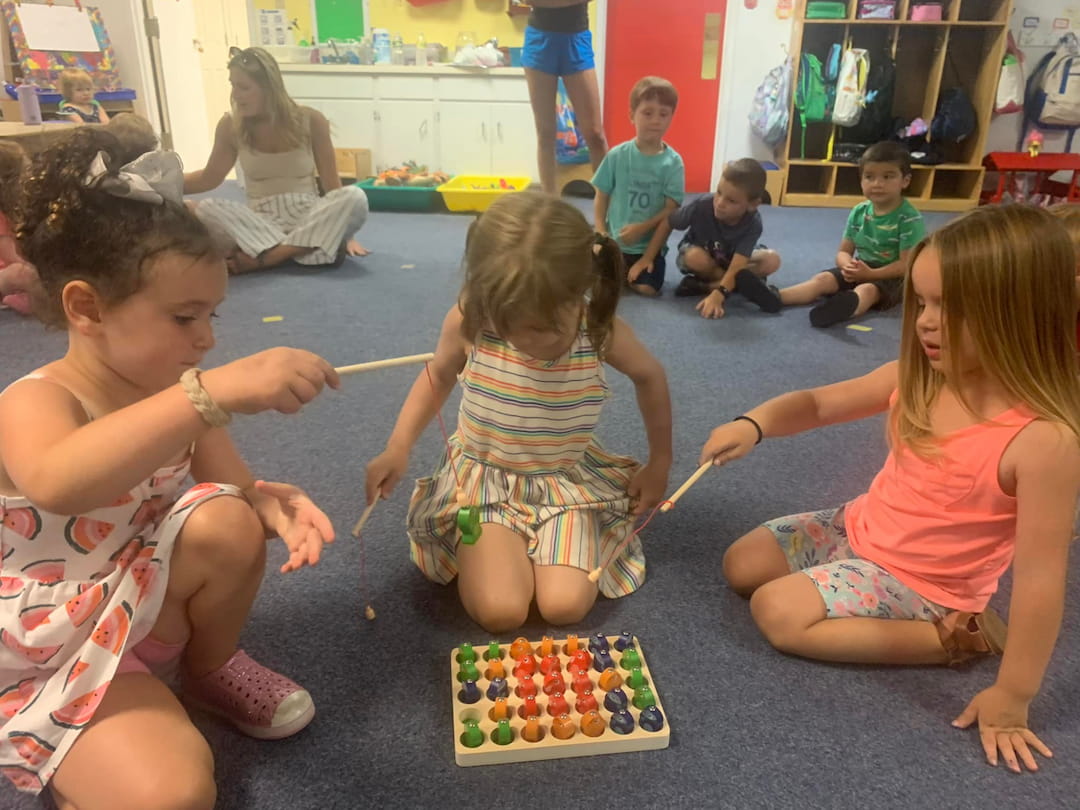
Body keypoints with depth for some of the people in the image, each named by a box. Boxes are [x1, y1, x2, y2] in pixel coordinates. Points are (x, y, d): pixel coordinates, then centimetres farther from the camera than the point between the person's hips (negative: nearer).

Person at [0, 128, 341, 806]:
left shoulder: (175, 394, -3)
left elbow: (240, 488, -5)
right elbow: (58, 486, -49)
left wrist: (275, 503, -30)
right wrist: (214, 393, -57)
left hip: (142, 611, 7)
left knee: (227, 522, -23)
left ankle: (211, 671, 4)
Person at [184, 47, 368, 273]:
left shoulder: (310, 120, -5)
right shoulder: (230, 126, 1)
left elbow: (332, 185, -1)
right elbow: (209, 178, 15)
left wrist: (342, 233, -8)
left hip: (309, 218, 0)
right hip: (261, 223, 1)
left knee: (354, 198, -32)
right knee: (206, 209, -27)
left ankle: (262, 257, -31)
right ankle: (302, 247, -34)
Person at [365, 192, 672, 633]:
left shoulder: (601, 331, -19)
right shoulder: (469, 321, -19)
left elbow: (650, 377, 3)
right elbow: (437, 376, 3)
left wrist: (659, 463, 6)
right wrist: (397, 447, -9)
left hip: (568, 481, 1)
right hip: (483, 477, 0)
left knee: (565, 606, -17)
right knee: (499, 611, -19)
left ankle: (544, 541, 14)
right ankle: (482, 544, 13)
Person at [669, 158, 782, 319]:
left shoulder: (753, 224, -32)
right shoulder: (702, 205, -34)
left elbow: (736, 266, -39)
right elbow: (667, 223, -20)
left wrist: (717, 295, -54)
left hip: (729, 261, 2)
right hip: (700, 256, -2)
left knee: (772, 260, -24)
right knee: (695, 256, -38)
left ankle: (703, 286, -25)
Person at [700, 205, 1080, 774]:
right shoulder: (920, 376, -10)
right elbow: (819, 404, 0)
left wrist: (1011, 698, -20)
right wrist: (754, 423, -22)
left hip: (917, 582, -7)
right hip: (858, 528, 7)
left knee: (778, 613, -18)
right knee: (741, 566, 12)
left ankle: (956, 637, -3)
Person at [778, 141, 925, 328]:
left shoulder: (910, 218, -14)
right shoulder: (858, 212, 2)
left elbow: (907, 264, -18)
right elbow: (844, 251, 4)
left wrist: (870, 274, -26)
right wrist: (848, 266, -20)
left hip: (891, 277, -5)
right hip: (859, 270, 6)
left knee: (867, 290, -37)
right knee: (823, 279, -18)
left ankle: (846, 307, -71)